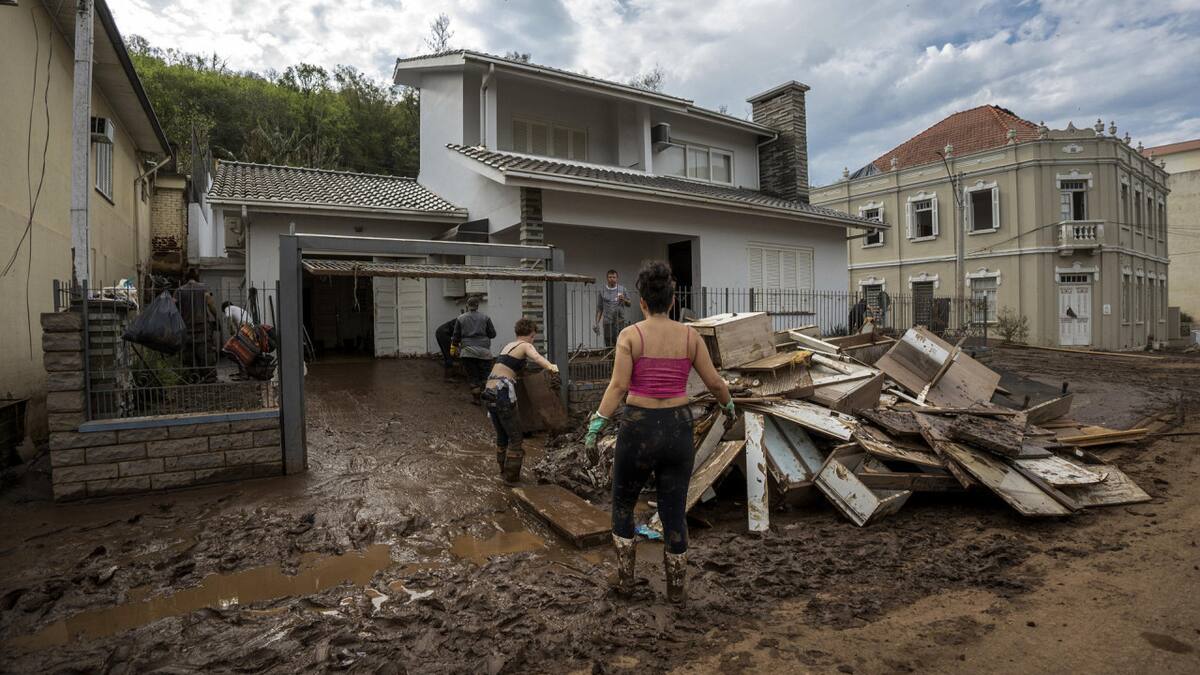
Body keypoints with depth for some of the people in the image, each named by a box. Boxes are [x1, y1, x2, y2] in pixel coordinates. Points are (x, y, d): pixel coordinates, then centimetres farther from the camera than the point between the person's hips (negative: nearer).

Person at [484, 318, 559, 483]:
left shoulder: (508, 346, 22)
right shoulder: (526, 346, -1)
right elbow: (536, 356, -25)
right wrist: (550, 366, -45)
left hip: (490, 392, 8)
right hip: (503, 393, -8)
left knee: (502, 436, 20)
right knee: (516, 437, 3)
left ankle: (504, 471, 30)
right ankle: (512, 476, 8)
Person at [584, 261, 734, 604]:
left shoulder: (630, 335, -7)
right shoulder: (690, 335, 0)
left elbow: (618, 386, -16)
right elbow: (715, 382, 4)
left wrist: (596, 425, -13)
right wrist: (728, 405, 23)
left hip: (639, 428, -2)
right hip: (678, 428, 2)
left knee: (623, 504, 21)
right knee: (674, 511, 15)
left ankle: (625, 578, 28)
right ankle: (676, 587, 27)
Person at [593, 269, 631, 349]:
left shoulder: (622, 289, 5)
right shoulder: (602, 291, 5)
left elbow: (628, 304, 10)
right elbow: (599, 308, 7)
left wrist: (624, 300, -12)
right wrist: (597, 322, -1)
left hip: (619, 321, -1)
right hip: (607, 321, 1)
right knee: (608, 345, 4)